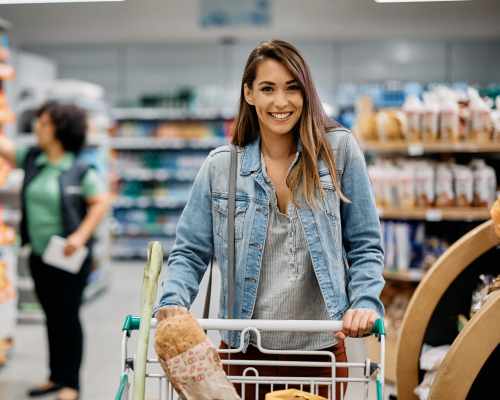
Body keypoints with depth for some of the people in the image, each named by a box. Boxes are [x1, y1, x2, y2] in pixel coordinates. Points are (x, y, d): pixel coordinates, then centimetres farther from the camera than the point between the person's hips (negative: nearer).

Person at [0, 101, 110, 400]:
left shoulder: (80, 170, -11)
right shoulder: (31, 159, 5)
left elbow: (101, 203, -11)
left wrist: (81, 236, -18)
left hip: (69, 258, -6)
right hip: (39, 255, 6)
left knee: (68, 317, 2)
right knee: (52, 316, 15)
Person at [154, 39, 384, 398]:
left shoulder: (338, 150, -2)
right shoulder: (220, 167, 1)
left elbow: (365, 247, 2)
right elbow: (190, 253, 5)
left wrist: (365, 302, -14)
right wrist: (173, 302, -13)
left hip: (321, 349, 0)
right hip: (244, 350, 1)